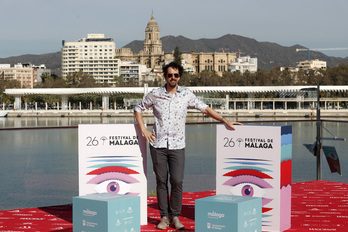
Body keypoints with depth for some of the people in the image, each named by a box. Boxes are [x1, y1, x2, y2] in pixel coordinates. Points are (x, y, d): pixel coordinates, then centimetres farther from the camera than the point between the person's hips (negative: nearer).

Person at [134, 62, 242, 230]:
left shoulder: (186, 94, 3)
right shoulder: (155, 94, 2)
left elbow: (204, 108, 9)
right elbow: (138, 109, 15)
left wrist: (225, 121, 4)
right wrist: (143, 130, 4)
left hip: (177, 145, 0)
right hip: (158, 145, 0)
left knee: (177, 181, -6)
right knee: (161, 181, 2)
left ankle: (175, 217, 8)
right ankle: (164, 217, 12)